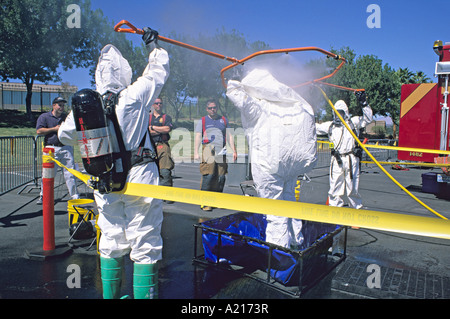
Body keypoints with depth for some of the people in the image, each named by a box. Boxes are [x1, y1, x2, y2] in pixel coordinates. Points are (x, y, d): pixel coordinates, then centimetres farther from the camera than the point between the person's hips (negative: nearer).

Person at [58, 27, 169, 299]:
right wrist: (154, 44, 22)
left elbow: (66, 134, 14)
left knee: (111, 241, 18)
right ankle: (144, 293, 14)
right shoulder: (135, 95, -11)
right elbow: (159, 70, 5)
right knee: (144, 244, 6)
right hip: (139, 176, -4)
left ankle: (111, 294, 31)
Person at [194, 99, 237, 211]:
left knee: (221, 177, 1)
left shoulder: (224, 120, 21)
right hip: (208, 150, -3)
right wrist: (196, 153, -4)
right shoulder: (202, 121, 14)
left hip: (221, 151, 3)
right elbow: (198, 137, 7)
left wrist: (233, 150, 12)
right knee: (208, 175, -13)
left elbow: (229, 136, 20)